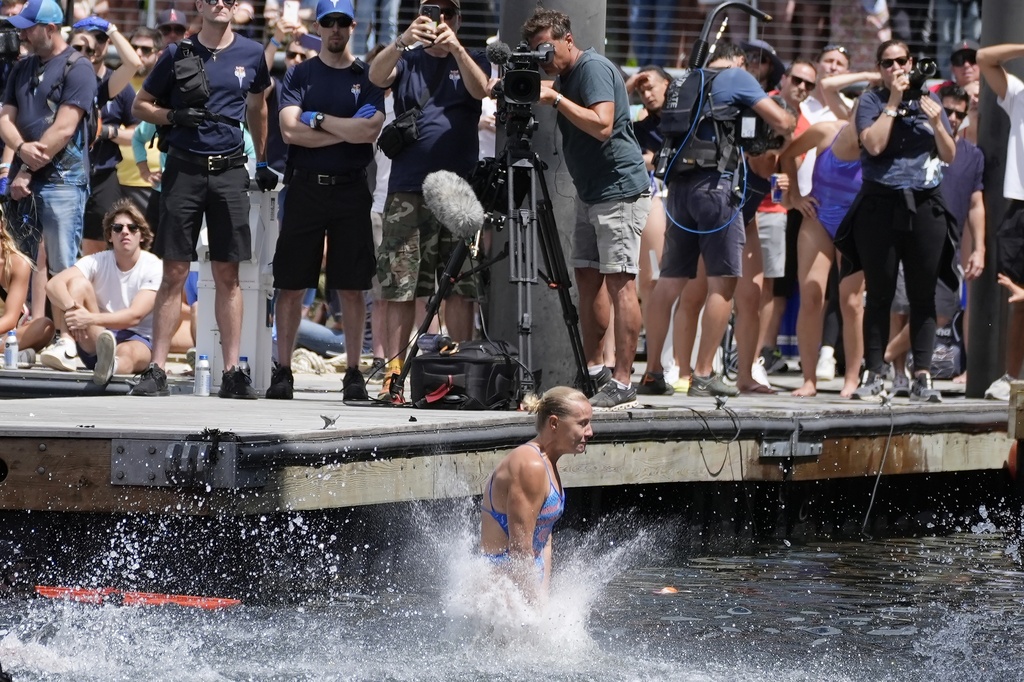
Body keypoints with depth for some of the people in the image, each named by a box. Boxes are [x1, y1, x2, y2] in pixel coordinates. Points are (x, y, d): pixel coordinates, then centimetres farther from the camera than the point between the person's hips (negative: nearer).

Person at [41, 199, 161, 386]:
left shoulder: (153, 267, -6)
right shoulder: (97, 262, 3)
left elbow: (135, 316, -19)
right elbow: (53, 284, -14)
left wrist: (91, 319, -33)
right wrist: (72, 308, -35)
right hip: (96, 339, 3)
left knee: (127, 353, -40)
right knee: (78, 282, -15)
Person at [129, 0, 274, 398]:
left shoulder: (251, 54, 9)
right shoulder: (178, 55, 3)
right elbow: (141, 106, 9)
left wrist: (263, 163, 23)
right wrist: (174, 117, -10)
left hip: (229, 170, 2)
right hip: (184, 168, -2)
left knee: (228, 275, 2)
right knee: (174, 272, -4)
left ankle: (232, 372, 4)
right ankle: (156, 370, -3)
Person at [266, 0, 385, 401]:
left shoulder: (368, 78, 7)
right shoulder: (300, 75, 8)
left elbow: (370, 130, -9)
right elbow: (290, 131, -6)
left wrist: (317, 119, -7)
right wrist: (347, 131, -8)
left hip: (351, 191, 0)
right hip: (305, 187, 0)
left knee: (352, 287, 1)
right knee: (291, 285, 0)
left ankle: (354, 373, 5)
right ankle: (283, 371, 5)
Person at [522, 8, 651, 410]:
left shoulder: (595, 69, -14)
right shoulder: (562, 76, 15)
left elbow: (601, 125, -25)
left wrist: (556, 98, -23)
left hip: (619, 190, -10)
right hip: (589, 192, 10)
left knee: (619, 282, -12)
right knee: (587, 278, 9)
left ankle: (622, 384, -15)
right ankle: (594, 372, 15)